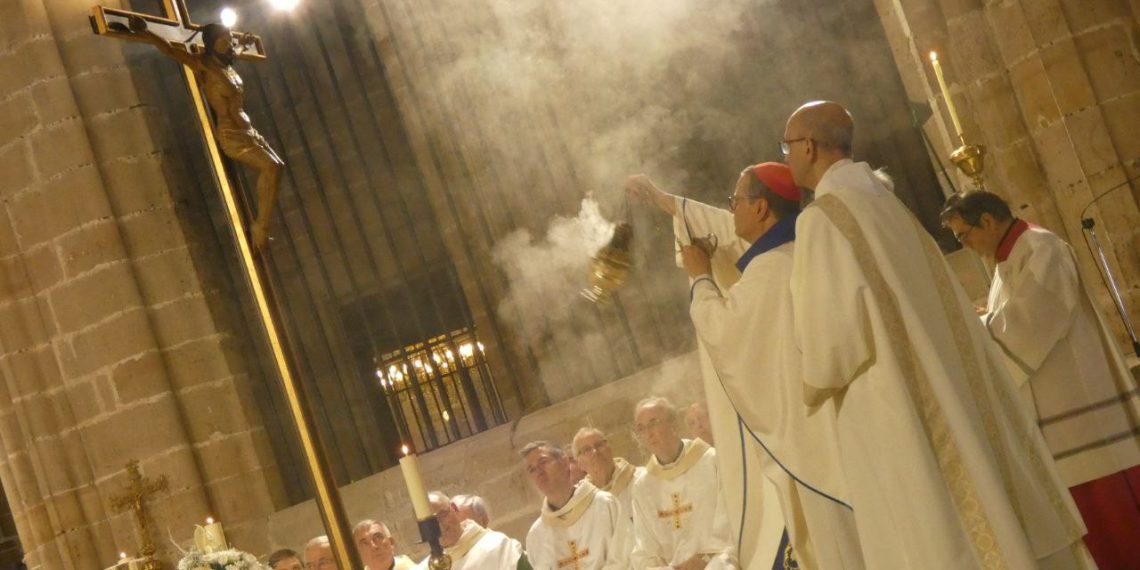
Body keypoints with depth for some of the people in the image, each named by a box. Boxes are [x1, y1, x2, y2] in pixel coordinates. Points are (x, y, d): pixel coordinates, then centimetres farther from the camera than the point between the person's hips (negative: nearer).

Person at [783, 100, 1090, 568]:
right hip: (942, 387, 8)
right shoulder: (882, 200, 14)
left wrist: (813, 385, 1)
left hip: (889, 407, -8)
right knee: (978, 524, 10)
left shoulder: (821, 218, -11)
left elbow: (831, 325, -18)